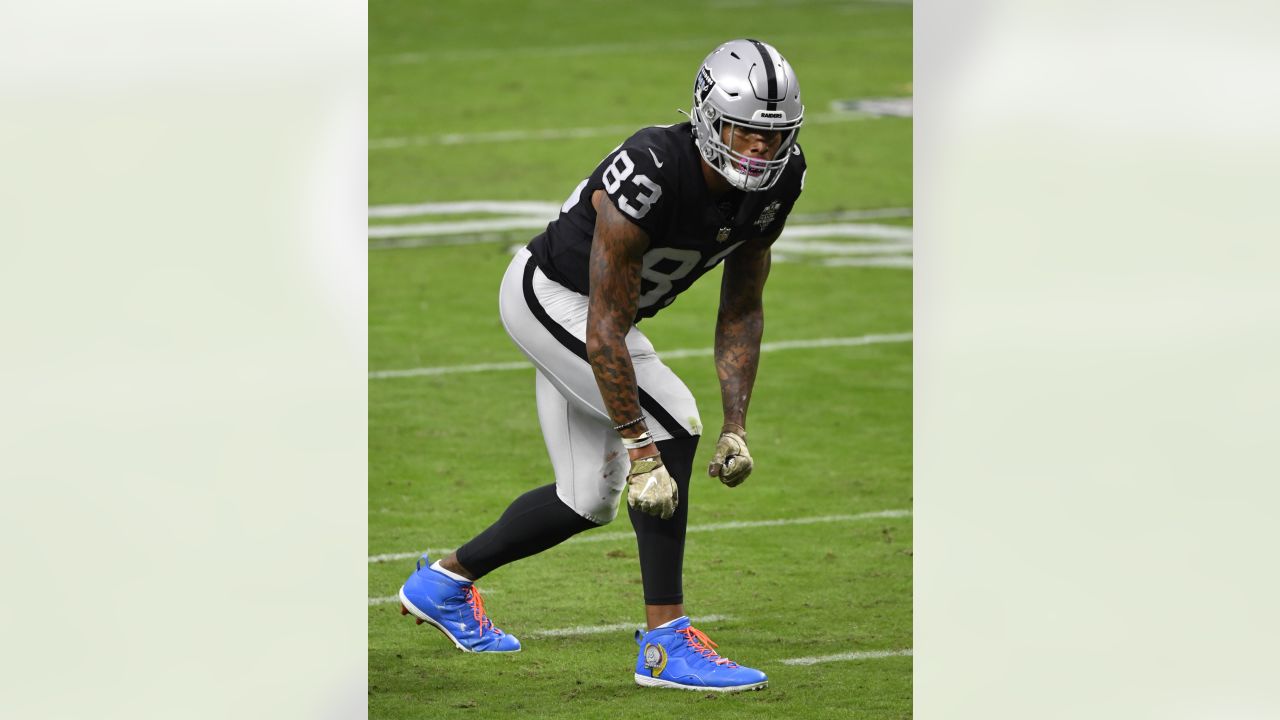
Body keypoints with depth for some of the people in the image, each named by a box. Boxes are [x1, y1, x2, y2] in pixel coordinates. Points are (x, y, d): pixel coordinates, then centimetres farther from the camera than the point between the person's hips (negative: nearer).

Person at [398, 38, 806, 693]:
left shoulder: (775, 182, -12)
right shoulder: (649, 177, -36)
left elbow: (740, 312, -1)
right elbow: (606, 332, -33)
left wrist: (736, 429, -8)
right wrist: (641, 452, -33)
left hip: (593, 314, 9)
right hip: (548, 297, -9)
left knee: (588, 502, 12)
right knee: (672, 423, -22)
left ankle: (443, 583, 32)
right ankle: (666, 644, -18)